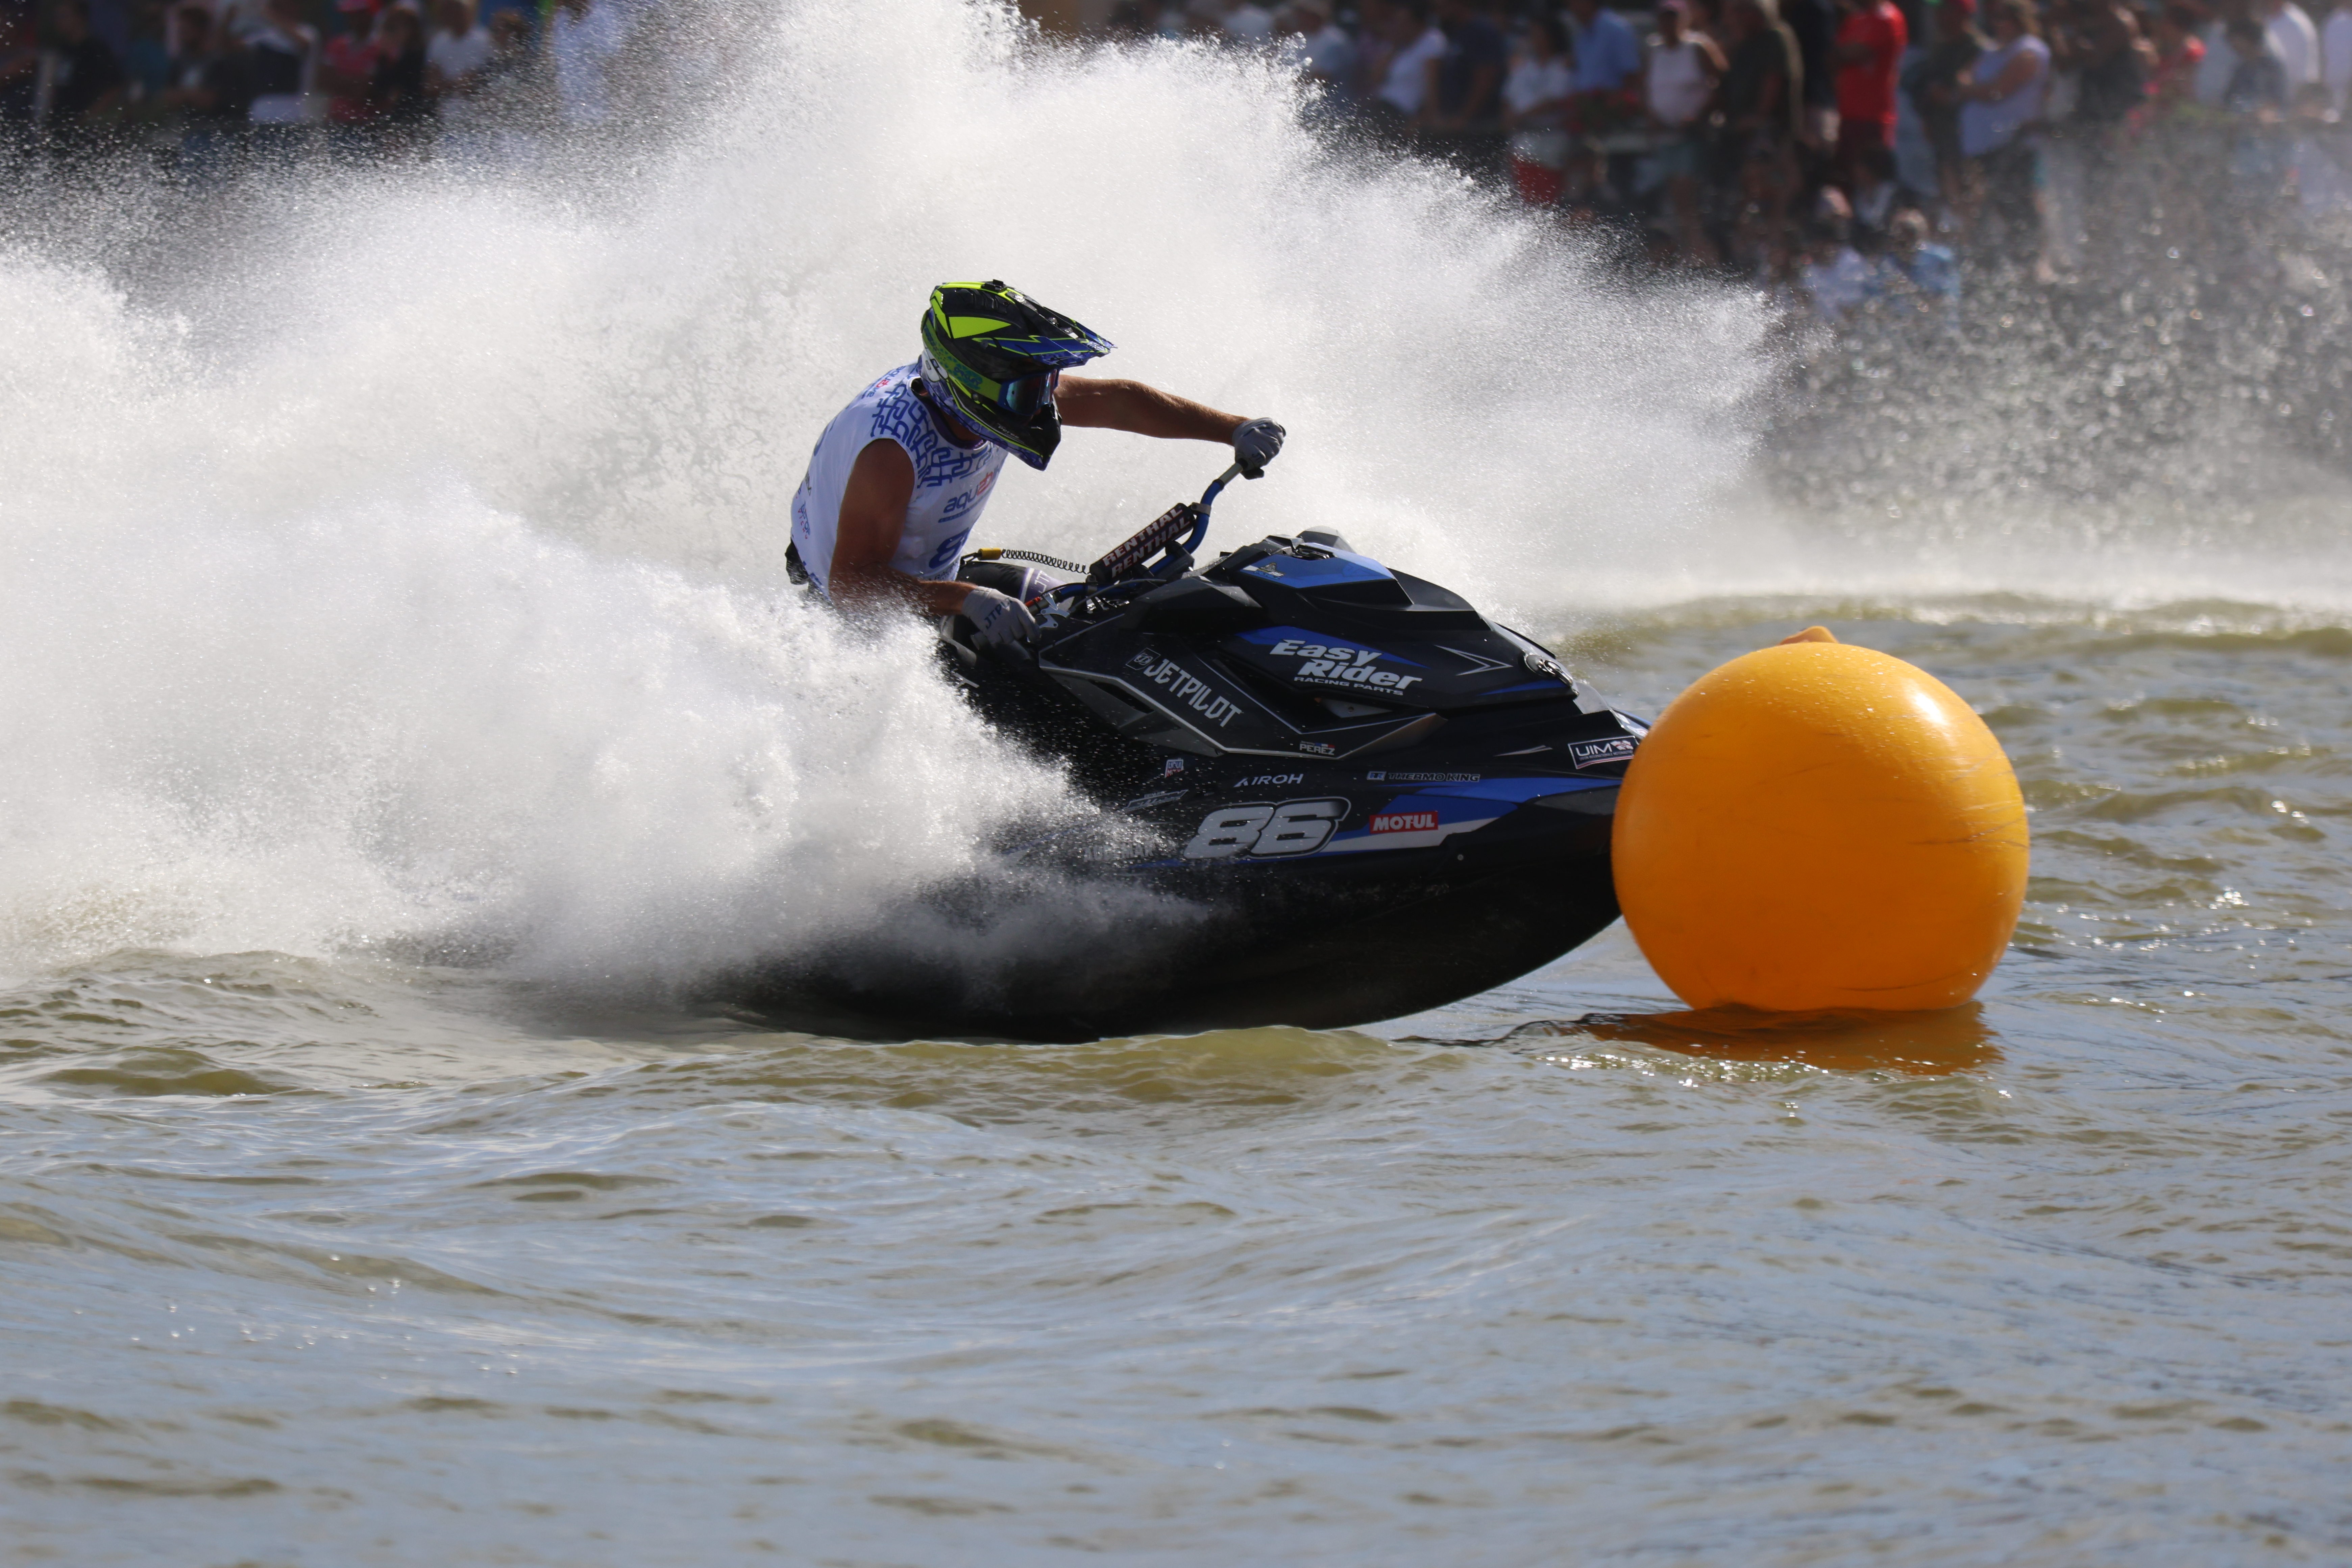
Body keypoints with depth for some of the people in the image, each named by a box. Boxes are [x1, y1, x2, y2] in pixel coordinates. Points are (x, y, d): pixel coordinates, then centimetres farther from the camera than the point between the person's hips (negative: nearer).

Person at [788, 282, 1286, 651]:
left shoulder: (1005, 395, -12)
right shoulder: (893, 450, -36)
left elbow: (1117, 402, -2)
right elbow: (851, 583, -40)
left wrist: (1235, 430, -8)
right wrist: (965, 600, -50)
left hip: (927, 587, 9)